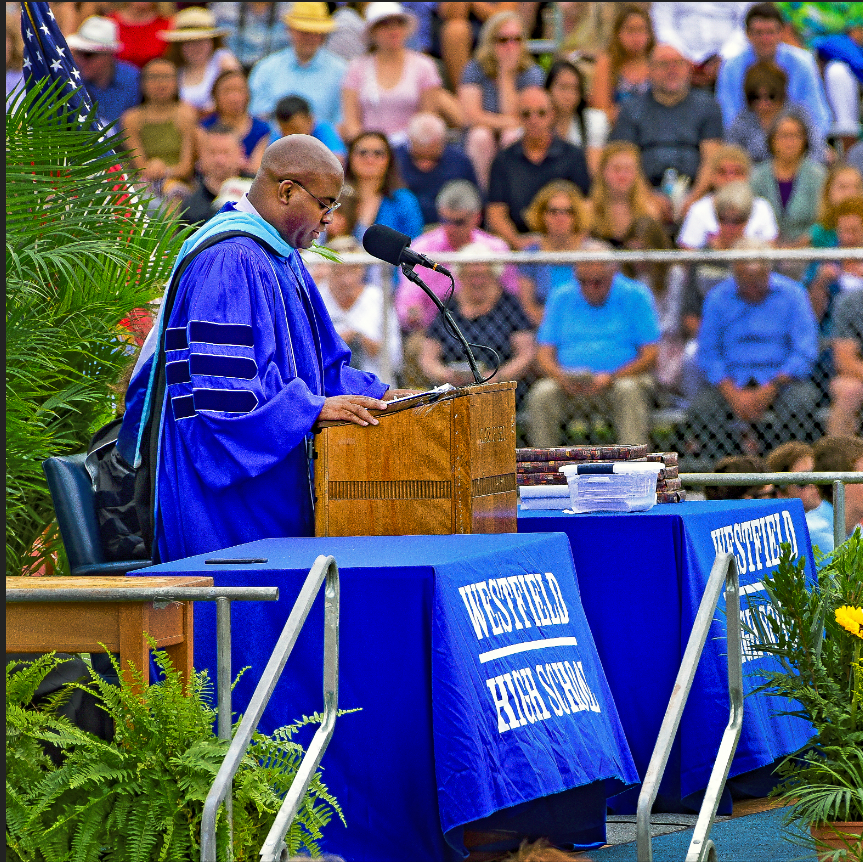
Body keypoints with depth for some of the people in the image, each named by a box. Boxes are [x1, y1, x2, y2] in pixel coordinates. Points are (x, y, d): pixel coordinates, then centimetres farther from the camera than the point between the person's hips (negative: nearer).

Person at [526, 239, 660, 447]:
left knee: (629, 391, -36)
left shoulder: (635, 296, 3)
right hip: (569, 382, 2)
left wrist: (611, 378, -19)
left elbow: (650, 356, -3)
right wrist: (562, 378, -16)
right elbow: (544, 354, 8)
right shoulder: (561, 298, 12)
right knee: (541, 395, -29)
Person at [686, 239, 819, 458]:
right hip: (733, 381, 1)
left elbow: (805, 353, -5)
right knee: (700, 406, -29)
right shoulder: (717, 298, 3)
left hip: (780, 379, -1)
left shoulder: (792, 294, -1)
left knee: (801, 399, -35)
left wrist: (769, 390, -17)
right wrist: (734, 395, -16)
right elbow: (707, 355, 1)